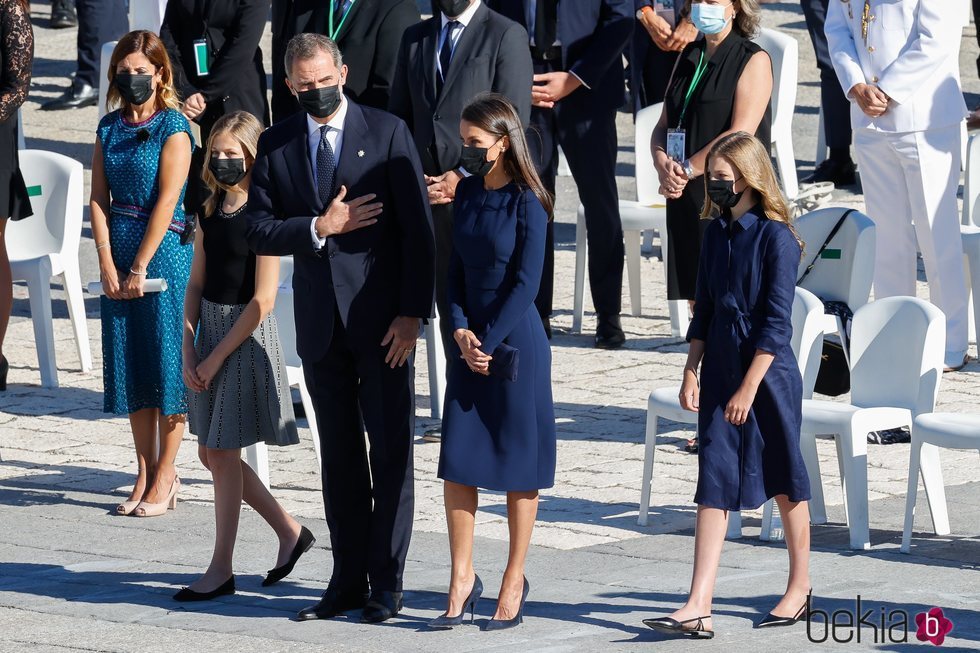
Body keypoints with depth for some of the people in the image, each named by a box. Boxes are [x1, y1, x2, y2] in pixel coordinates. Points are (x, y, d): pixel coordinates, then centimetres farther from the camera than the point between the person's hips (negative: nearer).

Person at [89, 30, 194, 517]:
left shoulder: (174, 128, -8)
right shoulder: (110, 127, 9)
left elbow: (166, 203, -13)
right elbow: (99, 197, 5)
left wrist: (140, 268, -15)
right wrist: (107, 264, -6)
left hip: (163, 251, -6)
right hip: (119, 256, 6)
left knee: (166, 361, -2)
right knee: (129, 365, 8)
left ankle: (165, 477, 5)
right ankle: (145, 474, 16)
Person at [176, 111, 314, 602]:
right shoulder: (210, 212, 8)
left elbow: (262, 300, -16)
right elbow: (196, 285, 10)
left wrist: (216, 357, -14)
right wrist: (189, 353, 0)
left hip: (247, 336, -8)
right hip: (209, 330, 8)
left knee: (222, 453, -3)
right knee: (212, 453, 11)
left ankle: (221, 569, 7)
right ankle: (290, 532, 26)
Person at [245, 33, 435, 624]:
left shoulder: (387, 133, -4)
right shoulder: (277, 145, 6)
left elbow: (417, 227, -7)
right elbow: (258, 230, 2)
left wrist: (412, 312, -12)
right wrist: (320, 227, -13)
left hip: (382, 321, -4)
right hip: (321, 324, 4)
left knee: (391, 454, 0)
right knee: (339, 457, 10)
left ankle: (386, 584, 5)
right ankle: (348, 580, 16)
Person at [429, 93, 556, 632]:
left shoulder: (526, 202, -10)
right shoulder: (467, 193, 8)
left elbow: (525, 283, -13)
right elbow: (456, 269, 10)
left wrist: (488, 341, -13)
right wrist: (461, 330, -4)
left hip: (515, 341, -6)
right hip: (470, 341, 6)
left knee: (518, 464, 3)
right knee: (457, 463, 3)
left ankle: (514, 583, 12)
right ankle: (462, 579, 12)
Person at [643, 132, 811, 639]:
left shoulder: (775, 238, -13)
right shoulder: (716, 234, 7)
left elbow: (777, 323, -15)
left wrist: (749, 388, -18)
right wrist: (692, 373, 8)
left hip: (768, 371, -6)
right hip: (720, 370, 6)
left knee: (784, 482, 9)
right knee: (714, 484, -2)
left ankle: (800, 589, 26)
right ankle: (698, 608, -8)